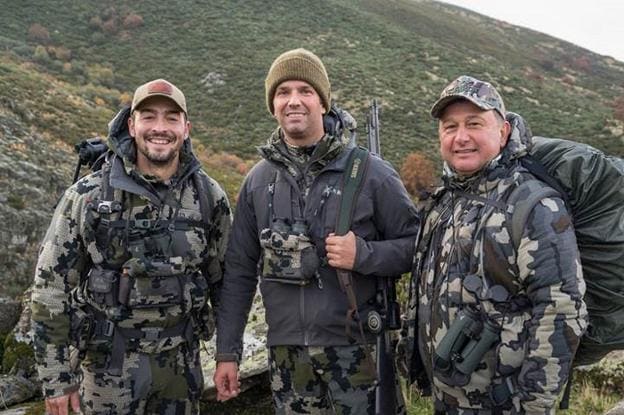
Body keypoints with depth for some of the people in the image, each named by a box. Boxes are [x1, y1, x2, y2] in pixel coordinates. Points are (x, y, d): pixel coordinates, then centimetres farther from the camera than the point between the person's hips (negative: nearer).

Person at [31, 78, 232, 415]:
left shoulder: (210, 197, -4)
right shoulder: (87, 196, -11)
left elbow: (225, 279, 6)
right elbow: (51, 288, -7)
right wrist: (57, 377, -5)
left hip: (181, 360, 2)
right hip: (110, 362, -2)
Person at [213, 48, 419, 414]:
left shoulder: (370, 172, -7)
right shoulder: (258, 180, 4)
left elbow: (415, 245, -2)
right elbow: (239, 270, 7)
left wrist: (363, 255, -20)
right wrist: (228, 351, 6)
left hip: (357, 348, -3)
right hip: (286, 355, 3)